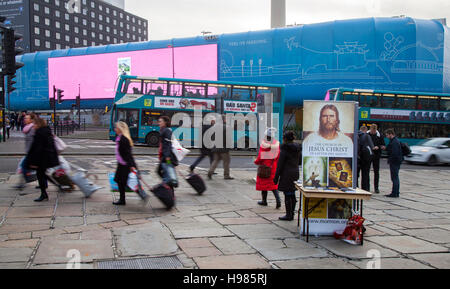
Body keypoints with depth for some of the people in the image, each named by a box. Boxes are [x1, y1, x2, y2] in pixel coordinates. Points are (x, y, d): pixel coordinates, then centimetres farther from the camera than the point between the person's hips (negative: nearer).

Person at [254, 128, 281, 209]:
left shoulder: (263, 145, -20)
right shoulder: (277, 144, -8)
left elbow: (260, 157, -15)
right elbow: (278, 156, -2)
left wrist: (256, 161, 6)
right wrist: (277, 165, 13)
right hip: (273, 167, 3)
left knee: (264, 183, 12)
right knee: (273, 183, 12)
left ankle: (264, 200, 24)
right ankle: (278, 200, -3)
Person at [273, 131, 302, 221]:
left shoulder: (284, 149, -13)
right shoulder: (297, 149, 7)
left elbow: (280, 165, -13)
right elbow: (300, 162, 15)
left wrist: (276, 177, -9)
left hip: (286, 174, -7)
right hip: (296, 173, 7)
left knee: (287, 195, -1)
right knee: (292, 195, 14)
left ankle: (288, 215, 4)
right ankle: (292, 213, 21)